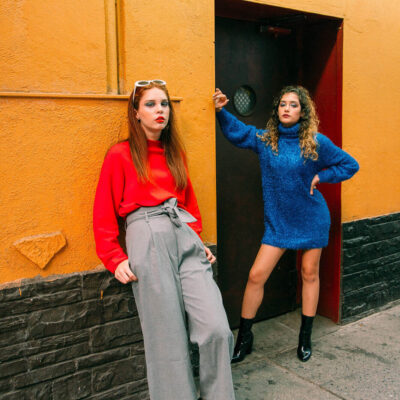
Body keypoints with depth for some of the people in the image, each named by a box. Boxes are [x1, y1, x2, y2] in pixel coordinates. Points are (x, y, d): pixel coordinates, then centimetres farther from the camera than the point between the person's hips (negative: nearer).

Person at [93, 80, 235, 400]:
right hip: (148, 237, -4)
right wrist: (115, 260, -2)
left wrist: (197, 239, 16)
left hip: (185, 236, 4)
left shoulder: (175, 152, 20)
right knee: (169, 338, -3)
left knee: (217, 329, -7)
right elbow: (104, 214, 5)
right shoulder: (120, 155, 6)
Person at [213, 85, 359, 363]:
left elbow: (350, 165, 3)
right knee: (256, 275, -5)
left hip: (311, 219, -1)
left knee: (310, 274, 10)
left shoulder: (317, 142, -6)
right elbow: (236, 131, 11)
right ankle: (244, 338, 12)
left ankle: (305, 338, 28)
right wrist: (222, 111, -6)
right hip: (277, 221, 1)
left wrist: (320, 177, -7)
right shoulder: (264, 140, -1)